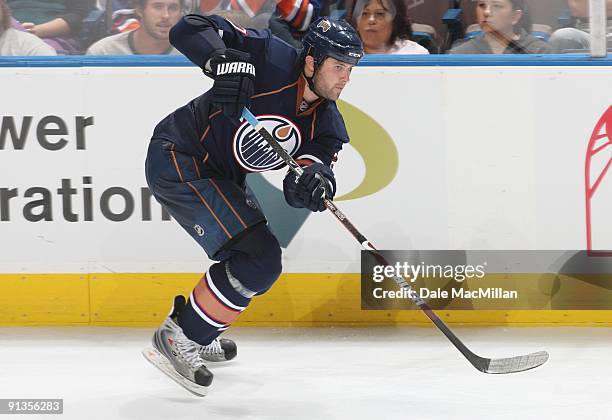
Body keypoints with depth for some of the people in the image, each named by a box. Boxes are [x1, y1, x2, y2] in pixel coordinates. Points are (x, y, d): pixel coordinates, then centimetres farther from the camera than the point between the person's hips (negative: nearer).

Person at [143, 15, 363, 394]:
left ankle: (199, 334, 39)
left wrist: (314, 181, -37)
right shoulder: (270, 60, -21)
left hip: (218, 178, 9)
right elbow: (190, 29, -23)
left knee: (260, 258, 24)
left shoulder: (326, 121, -2)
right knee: (259, 260, -17)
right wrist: (224, 61, -41)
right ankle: (179, 338, -8)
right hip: (179, 160, -9)